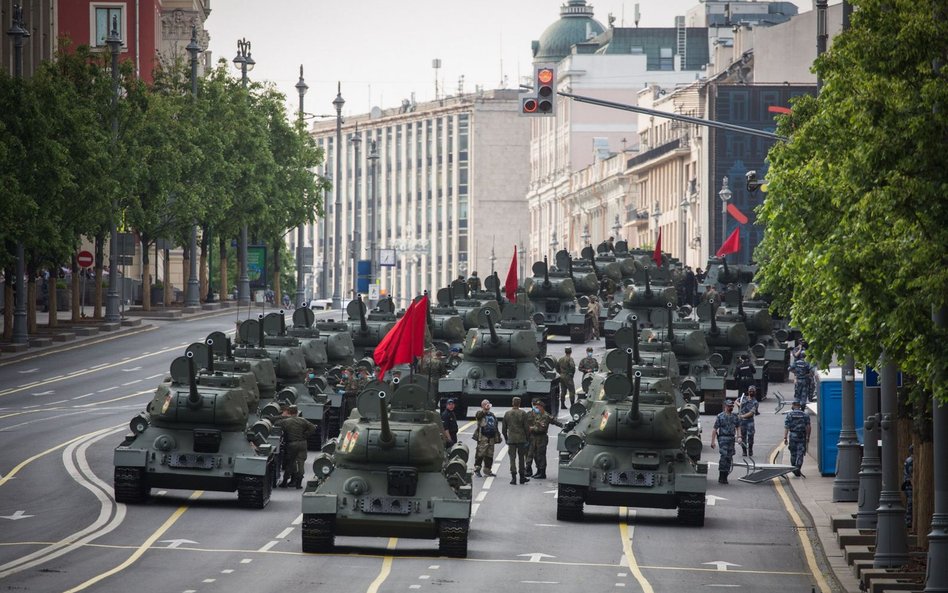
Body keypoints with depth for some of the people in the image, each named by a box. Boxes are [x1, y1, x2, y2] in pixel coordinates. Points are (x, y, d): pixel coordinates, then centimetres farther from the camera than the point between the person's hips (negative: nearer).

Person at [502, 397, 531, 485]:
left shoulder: (507, 414, 2)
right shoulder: (523, 414, -6)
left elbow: (503, 428, 7)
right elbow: (526, 427, -7)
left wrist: (506, 438, 17)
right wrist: (527, 438, 3)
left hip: (511, 440, 1)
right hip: (521, 439, -1)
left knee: (512, 458, 2)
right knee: (521, 458, 10)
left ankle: (513, 477, -6)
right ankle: (522, 477, 15)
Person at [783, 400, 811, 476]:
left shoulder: (789, 415, 1)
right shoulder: (805, 415, 3)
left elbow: (786, 427, -5)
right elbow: (808, 427, -1)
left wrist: (785, 438, -5)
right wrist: (808, 437, 6)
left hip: (792, 436, 0)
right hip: (802, 437, 0)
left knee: (793, 454, 13)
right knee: (800, 454, -2)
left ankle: (793, 469, 19)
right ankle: (797, 469, -14)